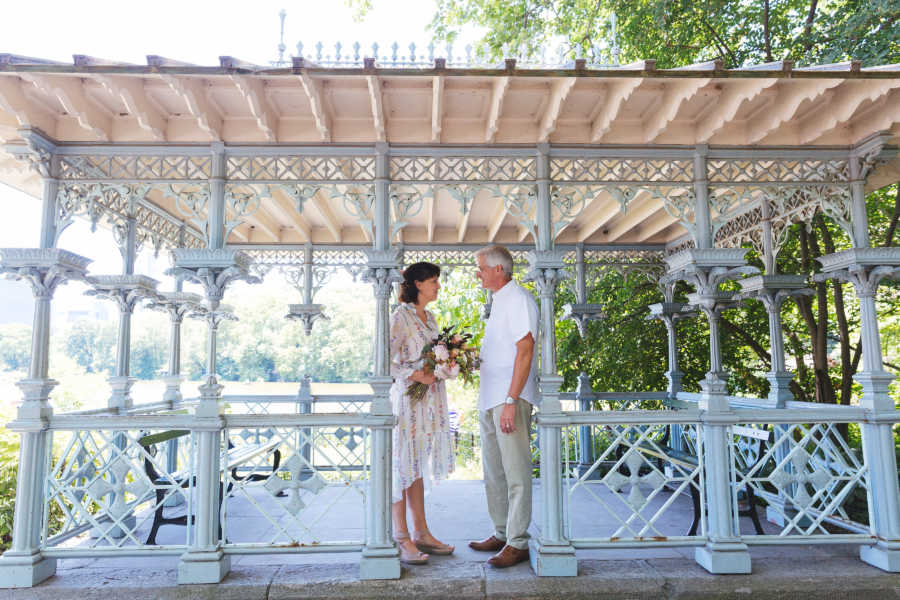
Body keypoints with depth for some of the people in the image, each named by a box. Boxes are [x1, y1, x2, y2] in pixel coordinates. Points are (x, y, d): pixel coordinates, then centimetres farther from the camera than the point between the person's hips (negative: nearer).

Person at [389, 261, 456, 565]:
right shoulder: (401, 316, -10)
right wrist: (414, 375, -22)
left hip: (430, 400, 8)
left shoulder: (430, 317, 15)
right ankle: (402, 538, 5)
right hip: (408, 397, -8)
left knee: (418, 466, 13)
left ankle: (421, 533, 20)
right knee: (403, 464, -2)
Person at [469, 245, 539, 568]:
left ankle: (518, 542, 5)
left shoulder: (518, 299, -10)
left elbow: (525, 351, -18)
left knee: (515, 471, -3)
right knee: (493, 470, 14)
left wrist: (511, 401, -22)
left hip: (511, 398, -10)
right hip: (490, 398, 10)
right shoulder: (498, 301, 19)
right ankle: (502, 533, 25)